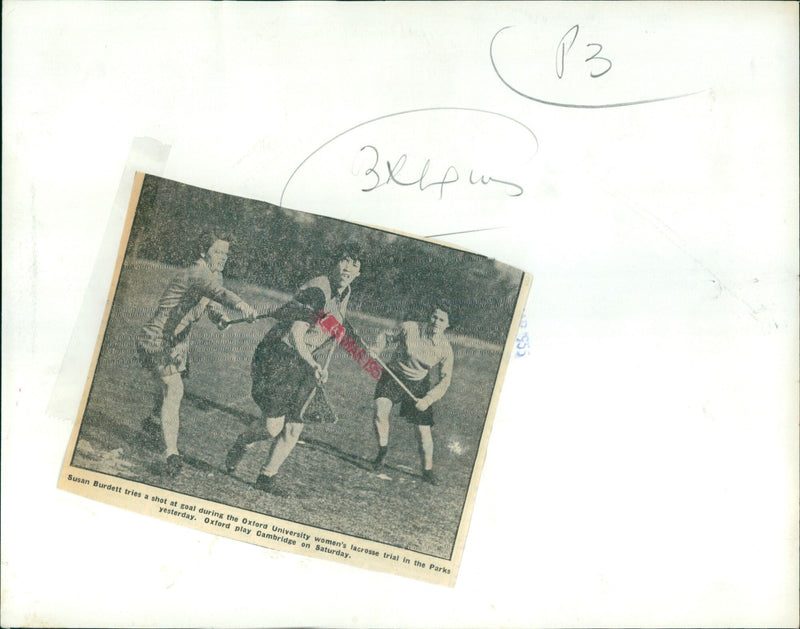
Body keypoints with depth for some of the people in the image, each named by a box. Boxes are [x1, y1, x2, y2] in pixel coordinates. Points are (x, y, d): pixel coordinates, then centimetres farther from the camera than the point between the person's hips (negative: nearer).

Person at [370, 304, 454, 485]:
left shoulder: (445, 349, -14)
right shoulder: (409, 328, -17)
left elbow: (445, 380, -9)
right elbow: (386, 335, 1)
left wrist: (428, 399, -21)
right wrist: (377, 348, -19)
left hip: (419, 384, 1)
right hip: (394, 375, -1)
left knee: (424, 429, -2)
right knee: (380, 412, -23)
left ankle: (428, 470, 20)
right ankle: (382, 450, 5)